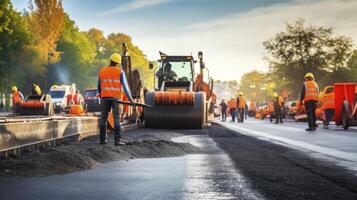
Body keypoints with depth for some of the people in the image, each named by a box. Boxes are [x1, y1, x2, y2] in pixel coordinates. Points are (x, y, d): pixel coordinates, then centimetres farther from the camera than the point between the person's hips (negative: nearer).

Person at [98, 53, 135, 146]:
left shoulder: (101, 71, 8)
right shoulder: (120, 72, -1)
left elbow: (99, 86, 15)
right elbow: (125, 86, -4)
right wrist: (130, 98, 1)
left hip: (105, 97, 3)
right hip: (115, 97, -3)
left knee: (103, 117, 10)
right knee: (116, 118, -6)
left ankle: (102, 138, 11)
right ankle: (117, 140, -13)